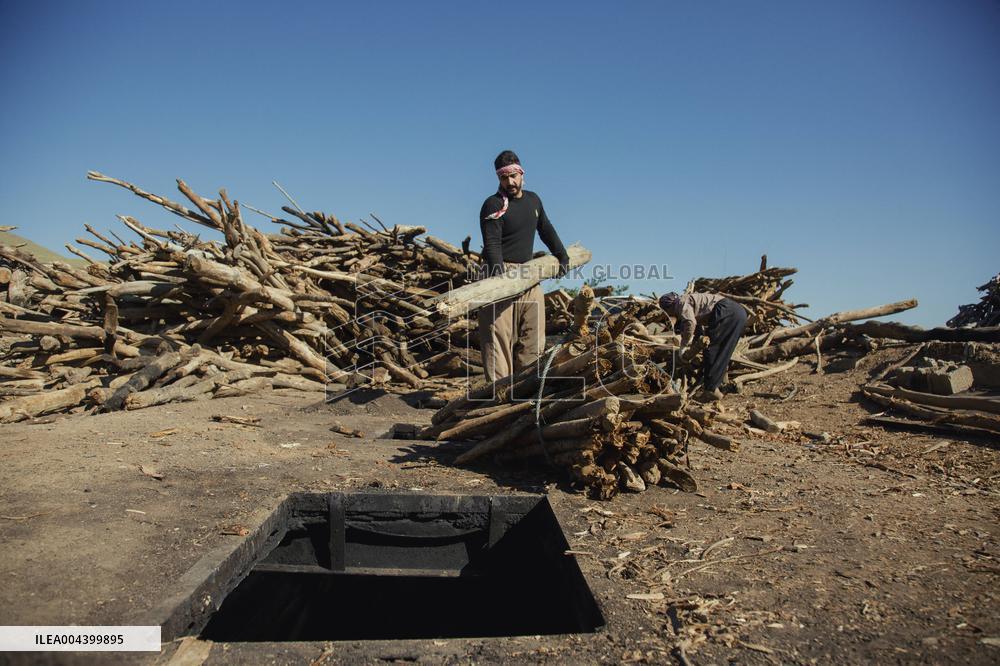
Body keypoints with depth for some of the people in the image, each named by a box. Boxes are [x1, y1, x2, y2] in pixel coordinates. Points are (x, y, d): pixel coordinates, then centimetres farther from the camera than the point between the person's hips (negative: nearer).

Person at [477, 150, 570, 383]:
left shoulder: (533, 200, 16)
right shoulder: (493, 205, -6)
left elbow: (547, 230, 30)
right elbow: (492, 244, -17)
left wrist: (562, 255, 25)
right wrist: (498, 273, -31)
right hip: (501, 273, -7)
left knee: (534, 339, 5)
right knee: (499, 338, -10)